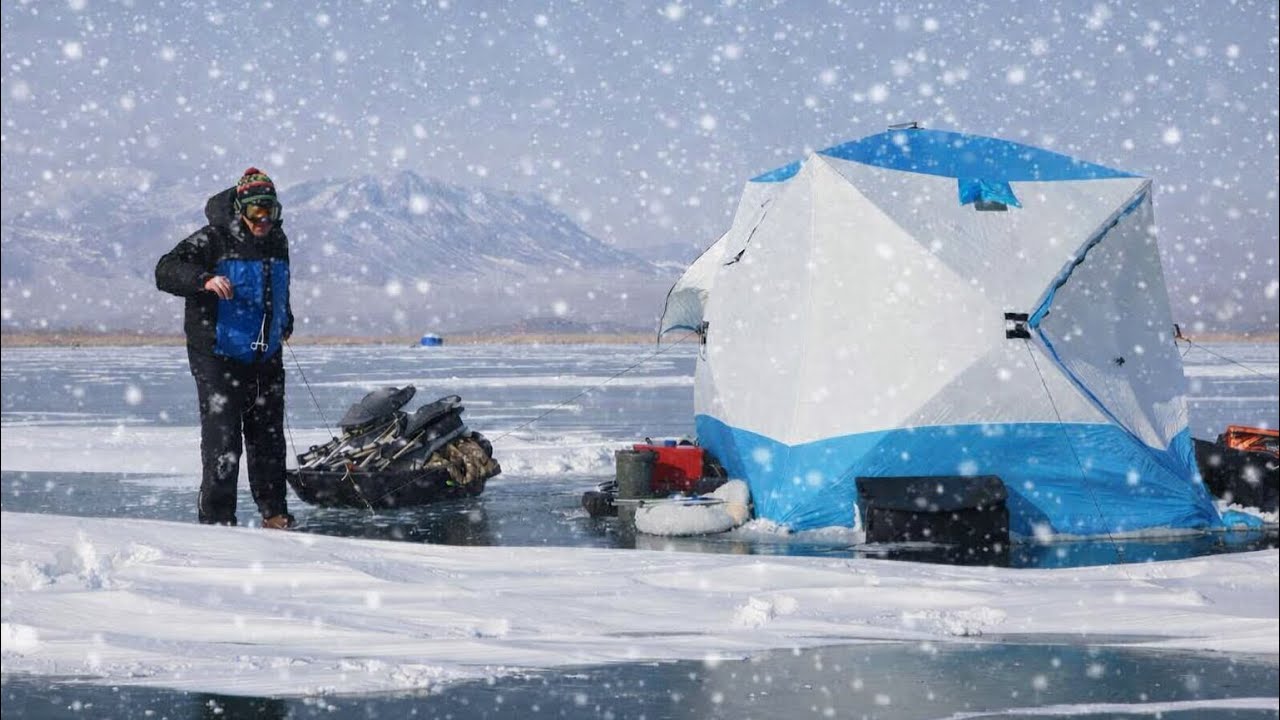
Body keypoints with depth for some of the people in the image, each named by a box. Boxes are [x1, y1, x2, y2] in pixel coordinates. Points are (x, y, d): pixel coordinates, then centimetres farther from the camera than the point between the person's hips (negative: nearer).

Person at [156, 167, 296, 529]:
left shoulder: (277, 242, 9)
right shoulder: (212, 240, -12)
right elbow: (166, 270, -20)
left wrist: (285, 322, 34)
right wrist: (205, 279, -35)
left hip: (266, 358, 6)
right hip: (218, 355, -6)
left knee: (268, 437, 12)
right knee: (222, 438, -9)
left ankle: (274, 512, 21)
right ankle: (217, 518, -3)